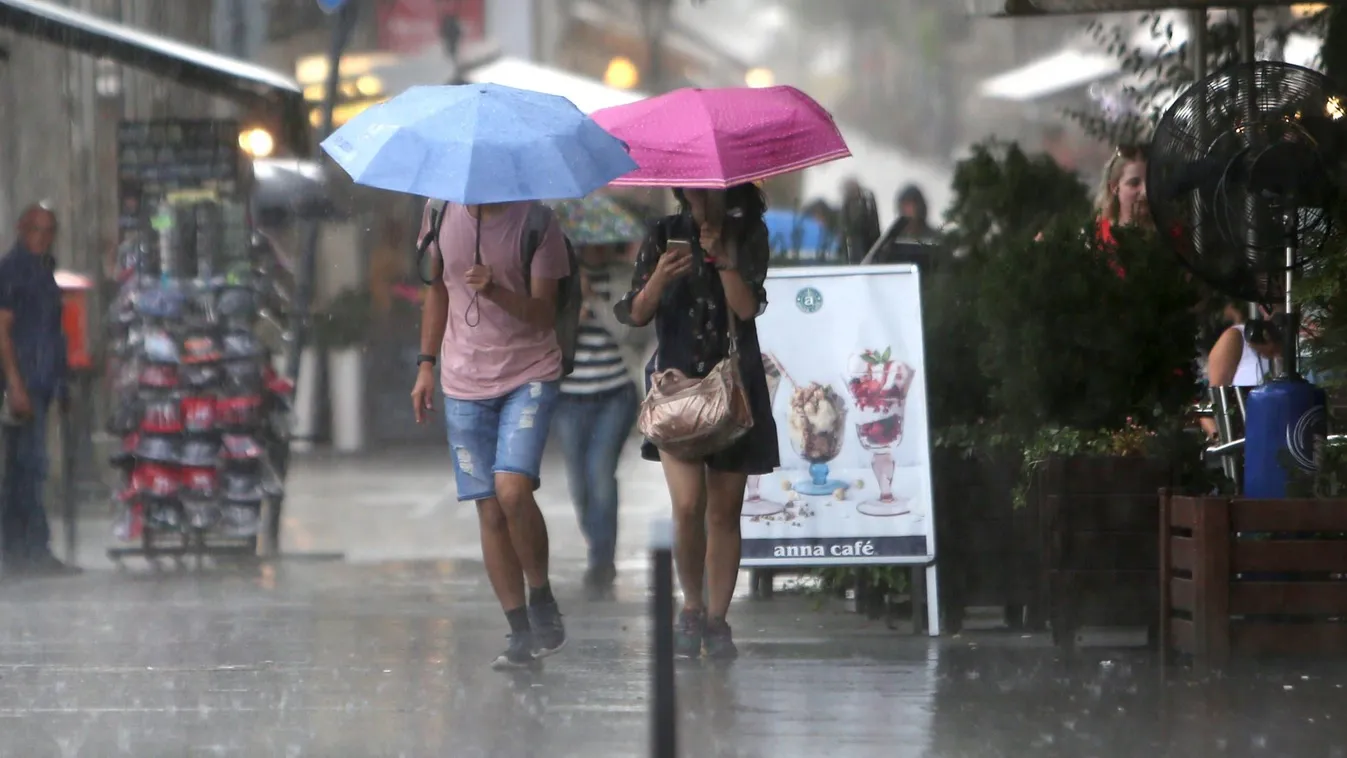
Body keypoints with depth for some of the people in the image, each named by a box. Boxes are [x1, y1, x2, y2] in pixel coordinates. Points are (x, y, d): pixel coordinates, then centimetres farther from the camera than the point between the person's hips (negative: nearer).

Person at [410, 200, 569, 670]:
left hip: (529, 375, -4)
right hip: (464, 384, 4)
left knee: (512, 489, -22)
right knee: (489, 509, 1)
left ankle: (542, 598, -1)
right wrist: (427, 363, 13)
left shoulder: (535, 221, -11)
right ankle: (521, 632, 7)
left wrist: (494, 291, -31)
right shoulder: (440, 212, 2)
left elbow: (544, 315, -13)